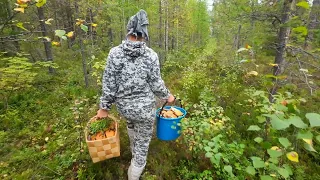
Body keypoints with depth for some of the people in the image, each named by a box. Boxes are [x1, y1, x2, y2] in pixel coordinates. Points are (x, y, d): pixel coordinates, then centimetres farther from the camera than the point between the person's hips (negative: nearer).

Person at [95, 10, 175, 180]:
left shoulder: (115, 52, -11)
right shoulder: (151, 55, -14)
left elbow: (109, 83, -9)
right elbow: (156, 84, -10)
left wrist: (104, 107, 2)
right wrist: (167, 96, 9)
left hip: (123, 106, 4)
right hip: (145, 107, -3)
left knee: (131, 124, 37)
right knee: (142, 144, 15)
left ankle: (134, 152, 62)